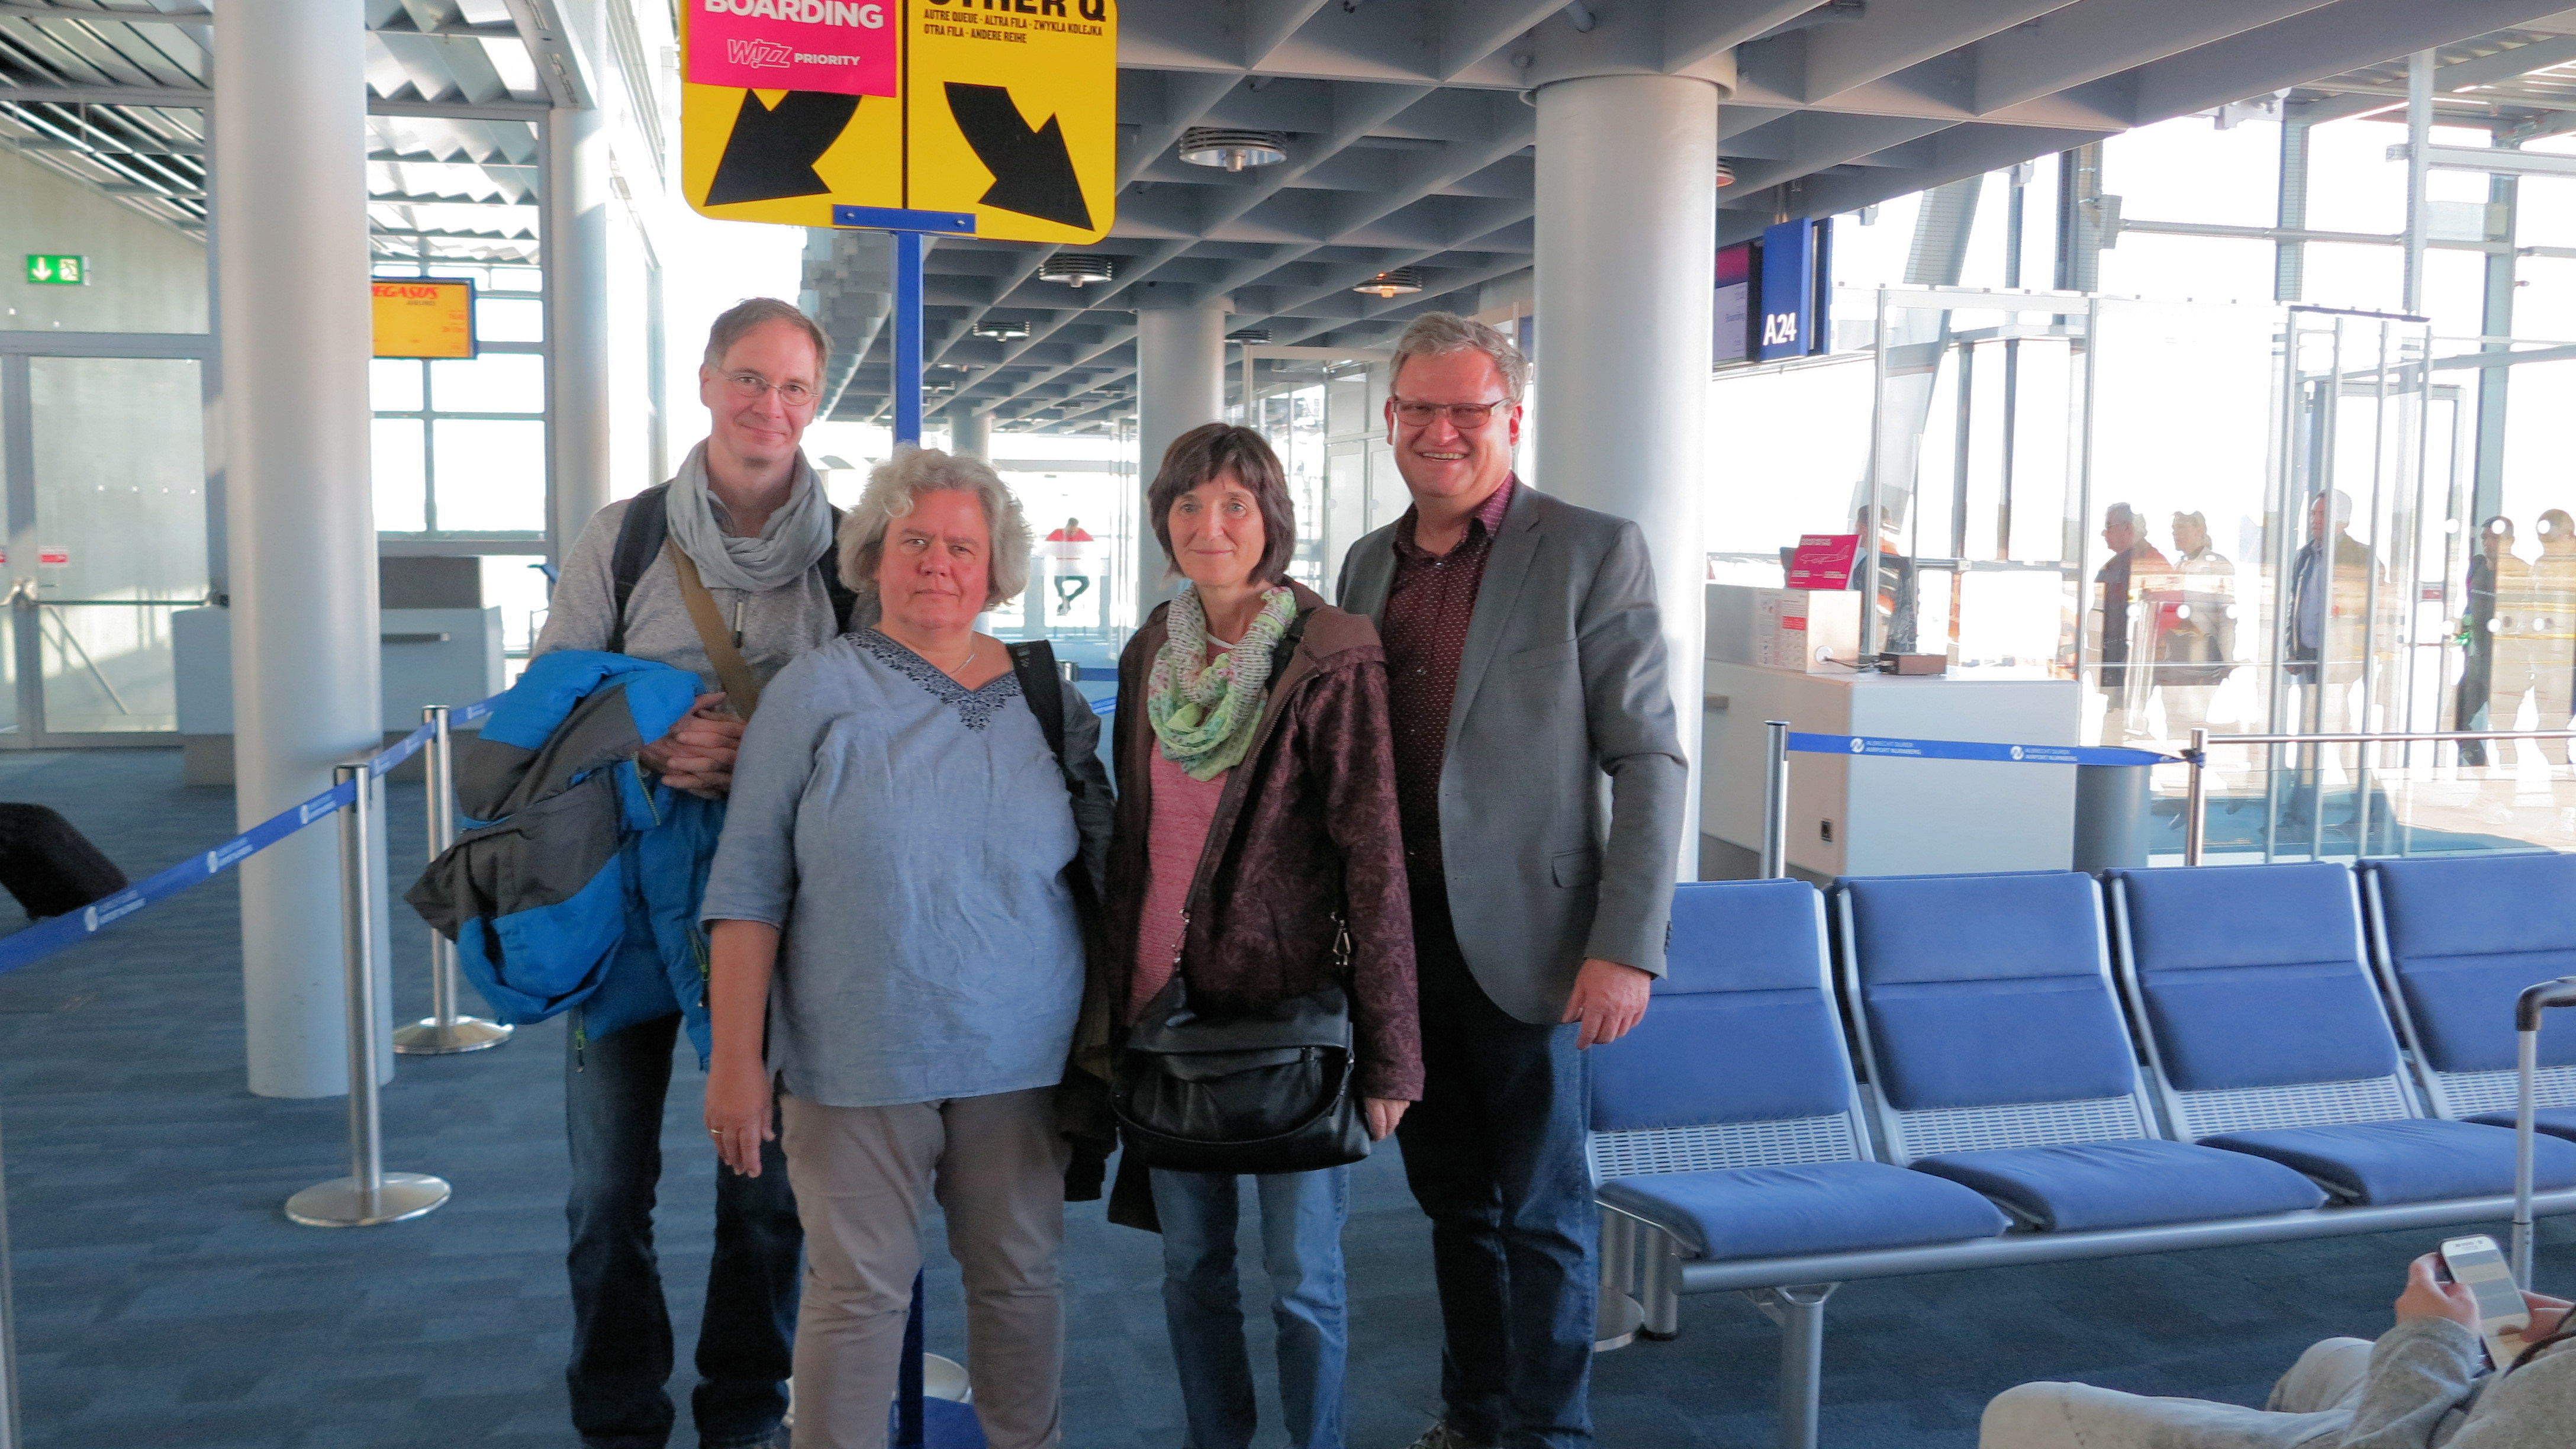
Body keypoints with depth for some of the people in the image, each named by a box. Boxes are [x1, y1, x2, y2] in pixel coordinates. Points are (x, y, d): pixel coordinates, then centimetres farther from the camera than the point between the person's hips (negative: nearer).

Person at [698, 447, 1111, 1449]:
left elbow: (1100, 869, 12)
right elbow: (748, 890, -4)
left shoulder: (1047, 699, 6)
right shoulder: (817, 692, -3)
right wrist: (737, 1058, -8)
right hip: (859, 1061, -2)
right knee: (859, 1292, 5)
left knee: (1021, 1279, 14)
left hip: (1022, 1059, 3)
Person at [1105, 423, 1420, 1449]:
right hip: (1166, 995, 5)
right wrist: (1116, 997, 13)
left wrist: (1388, 1049, -13)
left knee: (1300, 1274, 5)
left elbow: (1375, 855, -12)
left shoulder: (1332, 660, -11)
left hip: (1289, 1002, -5)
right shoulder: (1150, 654, 7)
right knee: (1190, 1260, 15)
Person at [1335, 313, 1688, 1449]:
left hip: (1519, 936, -5)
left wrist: (1626, 948, -17)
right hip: (1397, 931, 6)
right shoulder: (1369, 563, 10)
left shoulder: (1592, 552, -7)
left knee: (1541, 1212, 6)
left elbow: (1648, 761, -10)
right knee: (1452, 1199, 17)